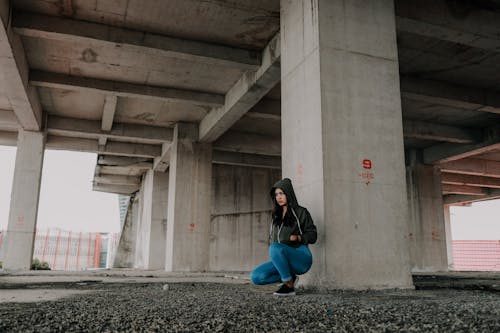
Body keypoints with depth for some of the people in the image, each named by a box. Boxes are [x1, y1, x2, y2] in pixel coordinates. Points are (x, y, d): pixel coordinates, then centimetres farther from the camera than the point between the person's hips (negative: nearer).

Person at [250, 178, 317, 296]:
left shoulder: (300, 212, 2)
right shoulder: (276, 215, 19)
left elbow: (312, 235, -1)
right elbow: (272, 238, 23)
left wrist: (298, 238, -20)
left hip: (301, 257, -6)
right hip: (282, 260, 6)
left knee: (275, 247, -36)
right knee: (255, 276, -16)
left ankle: (289, 285, -20)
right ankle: (290, 277, 2)